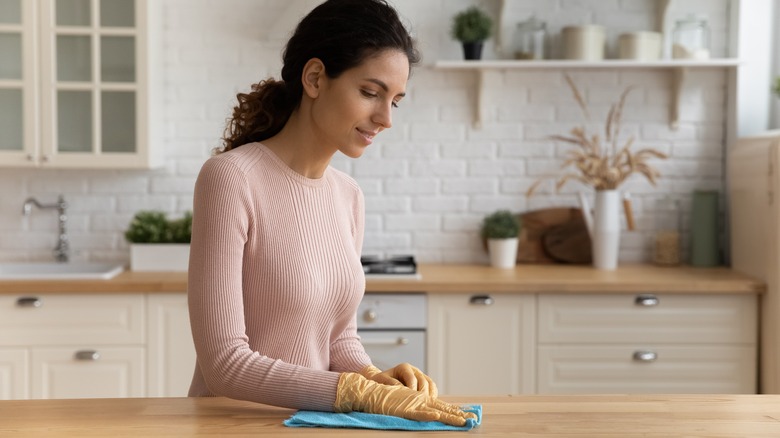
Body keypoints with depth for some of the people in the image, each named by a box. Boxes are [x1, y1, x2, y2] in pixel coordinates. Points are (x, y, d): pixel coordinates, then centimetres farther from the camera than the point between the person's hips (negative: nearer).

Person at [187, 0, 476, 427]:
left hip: (311, 422, 5)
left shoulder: (348, 196, 5)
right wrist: (367, 393, -20)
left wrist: (374, 376, -6)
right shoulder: (230, 178, -14)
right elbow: (224, 363, -18)